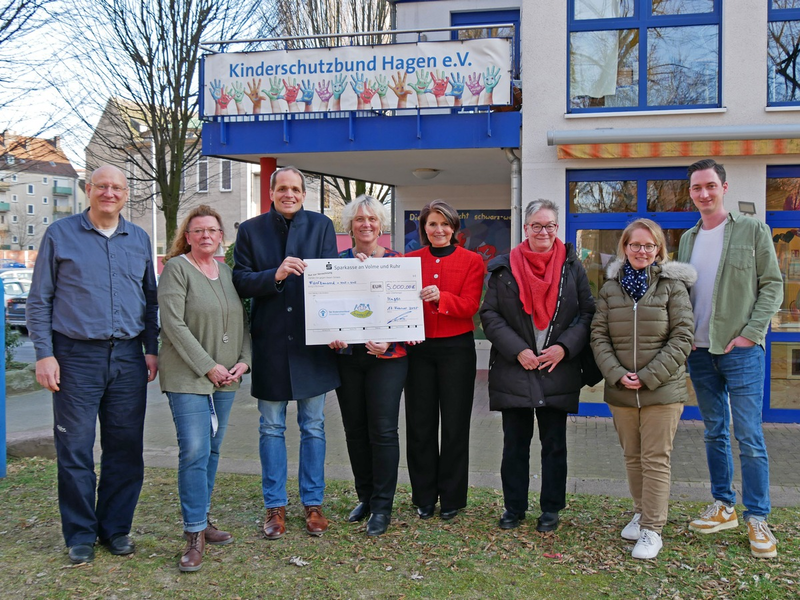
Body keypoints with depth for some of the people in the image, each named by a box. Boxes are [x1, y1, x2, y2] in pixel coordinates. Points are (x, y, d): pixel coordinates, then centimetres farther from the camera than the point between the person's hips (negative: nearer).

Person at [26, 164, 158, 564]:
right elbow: (39, 301, 2)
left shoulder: (138, 239, 12)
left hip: (128, 358, 3)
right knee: (75, 449, 2)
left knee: (125, 449, 7)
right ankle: (80, 535, 16)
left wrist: (152, 350, 8)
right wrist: (44, 354, -7)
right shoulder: (60, 235, 3)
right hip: (77, 355, -3)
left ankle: (116, 528, 22)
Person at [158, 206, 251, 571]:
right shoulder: (176, 268, -5)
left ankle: (203, 521, 23)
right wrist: (208, 367, -15)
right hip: (188, 376, -6)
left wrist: (243, 361, -2)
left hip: (225, 378, 6)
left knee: (212, 451, 11)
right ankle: (195, 535, -4)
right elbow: (173, 324, -13)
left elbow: (242, 322, 15)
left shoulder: (228, 273, 13)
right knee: (194, 451, -10)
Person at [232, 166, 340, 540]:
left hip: (312, 340, 0)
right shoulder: (251, 230, 3)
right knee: (271, 429, 8)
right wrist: (275, 275, -21)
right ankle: (275, 506, 20)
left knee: (313, 427, 9)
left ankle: (313, 503, 21)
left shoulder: (321, 226, 3)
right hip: (270, 341, 0)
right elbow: (240, 282, -3)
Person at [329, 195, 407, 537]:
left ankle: (382, 506, 8)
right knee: (355, 429, 10)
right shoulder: (337, 261, 8)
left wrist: (388, 341, -14)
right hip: (346, 355, 3)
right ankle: (365, 497, 26)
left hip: (387, 355, -3)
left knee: (382, 430, -4)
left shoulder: (397, 262, 2)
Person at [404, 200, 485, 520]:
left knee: (455, 424, 4)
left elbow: (470, 305, -10)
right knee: (420, 423, 6)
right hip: (418, 349, 2)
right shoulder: (410, 260, 8)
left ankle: (452, 497, 17)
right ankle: (424, 497, 19)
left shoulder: (472, 261, 2)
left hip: (456, 349, -2)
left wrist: (440, 297, -28)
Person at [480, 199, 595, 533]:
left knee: (554, 443, 8)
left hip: (559, 370, 0)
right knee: (515, 443, 8)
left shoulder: (573, 267, 5)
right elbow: (489, 314, -2)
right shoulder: (504, 268, 3)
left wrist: (565, 347, -11)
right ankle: (514, 507, 22)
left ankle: (551, 509, 22)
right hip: (513, 370, 0)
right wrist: (517, 350, -12)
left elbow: (588, 313, 3)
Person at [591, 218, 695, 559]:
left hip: (663, 391, -3)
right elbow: (599, 336, 3)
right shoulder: (610, 288, 7)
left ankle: (652, 529, 6)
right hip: (621, 391, 3)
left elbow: (682, 337, -8)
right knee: (632, 457, 15)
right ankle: (641, 512, 32)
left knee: (656, 460, -1)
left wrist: (649, 376, -14)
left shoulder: (673, 286, -2)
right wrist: (616, 374, -12)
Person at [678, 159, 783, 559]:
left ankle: (757, 518, 7)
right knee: (714, 434, 12)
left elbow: (772, 285, -3)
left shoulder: (753, 230, -2)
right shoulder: (688, 239, 12)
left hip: (740, 350, -5)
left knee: (749, 437, -3)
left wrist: (751, 333, -12)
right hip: (700, 351, 5)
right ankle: (723, 507, 24)